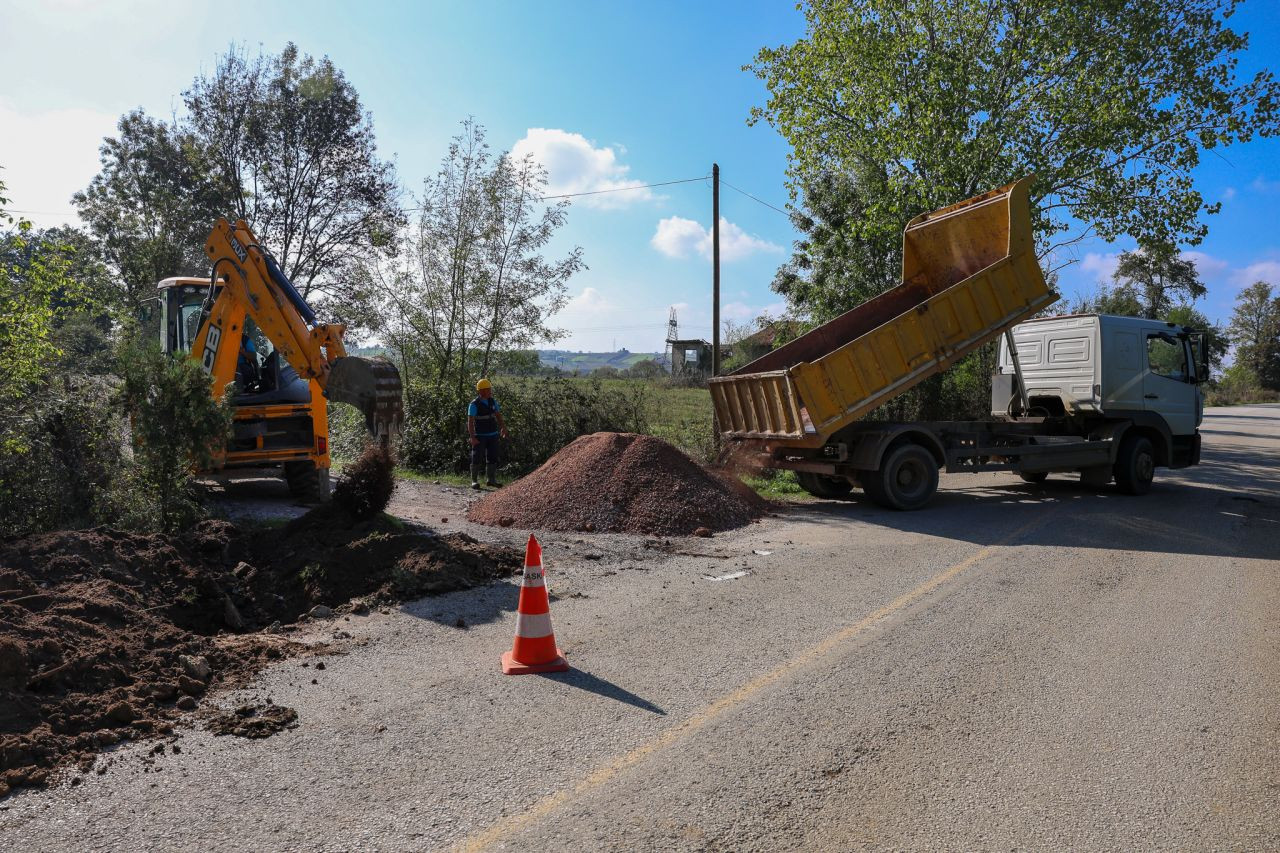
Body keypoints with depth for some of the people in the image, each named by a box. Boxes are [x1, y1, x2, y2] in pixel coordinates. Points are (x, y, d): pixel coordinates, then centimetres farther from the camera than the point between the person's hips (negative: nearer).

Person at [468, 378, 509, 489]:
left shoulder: (492, 402, 4)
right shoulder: (474, 404, -13)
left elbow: (498, 416, 11)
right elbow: (470, 422, -17)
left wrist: (503, 428, -2)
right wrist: (472, 437, -25)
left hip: (493, 435, 5)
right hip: (480, 436, -5)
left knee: (492, 458, 8)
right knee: (477, 458, -1)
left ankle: (492, 479, 17)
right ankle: (474, 481, 6)